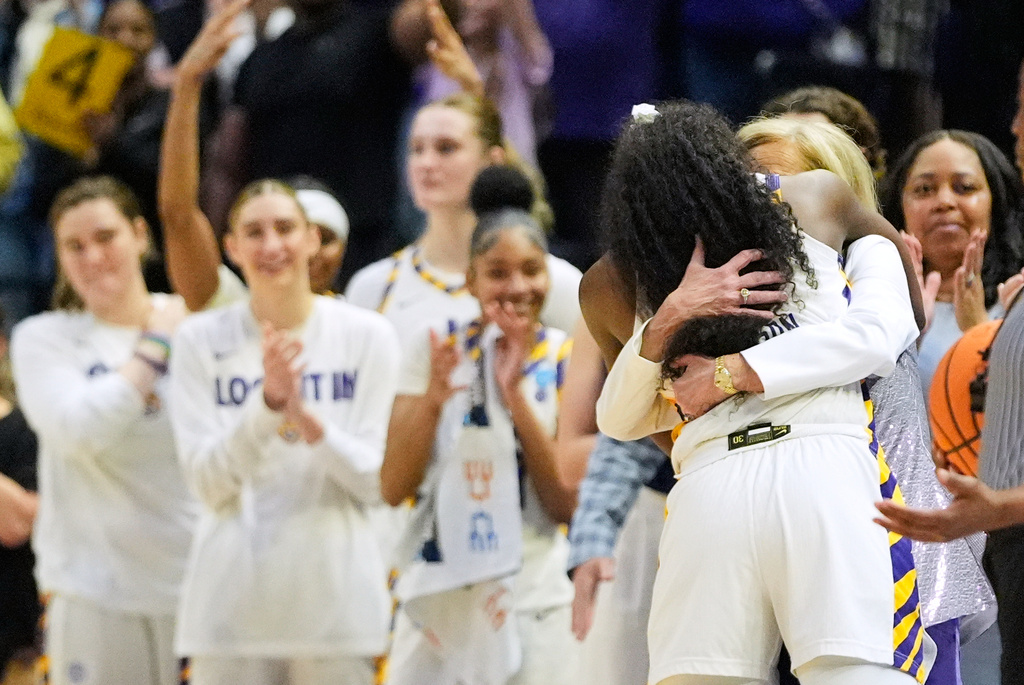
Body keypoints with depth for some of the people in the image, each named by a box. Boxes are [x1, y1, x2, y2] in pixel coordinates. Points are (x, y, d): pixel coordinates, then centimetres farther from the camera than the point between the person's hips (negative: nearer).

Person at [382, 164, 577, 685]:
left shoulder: (566, 360, 1)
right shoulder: (439, 351, 5)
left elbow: (567, 504, -6)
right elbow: (393, 489, 1)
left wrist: (516, 394, -14)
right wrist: (432, 398, -15)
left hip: (532, 598, -2)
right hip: (437, 597, 2)